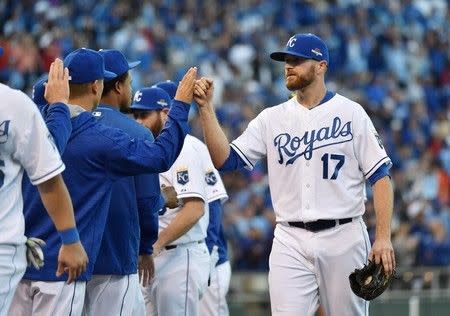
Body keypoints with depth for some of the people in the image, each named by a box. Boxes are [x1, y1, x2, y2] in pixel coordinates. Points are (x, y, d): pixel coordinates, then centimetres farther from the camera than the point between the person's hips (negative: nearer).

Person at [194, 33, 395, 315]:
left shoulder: (351, 113, 1)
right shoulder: (272, 118, 10)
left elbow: (380, 176, -2)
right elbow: (225, 160, 2)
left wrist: (384, 238, -11)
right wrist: (206, 108, -8)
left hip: (343, 237, -2)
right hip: (290, 242, 2)